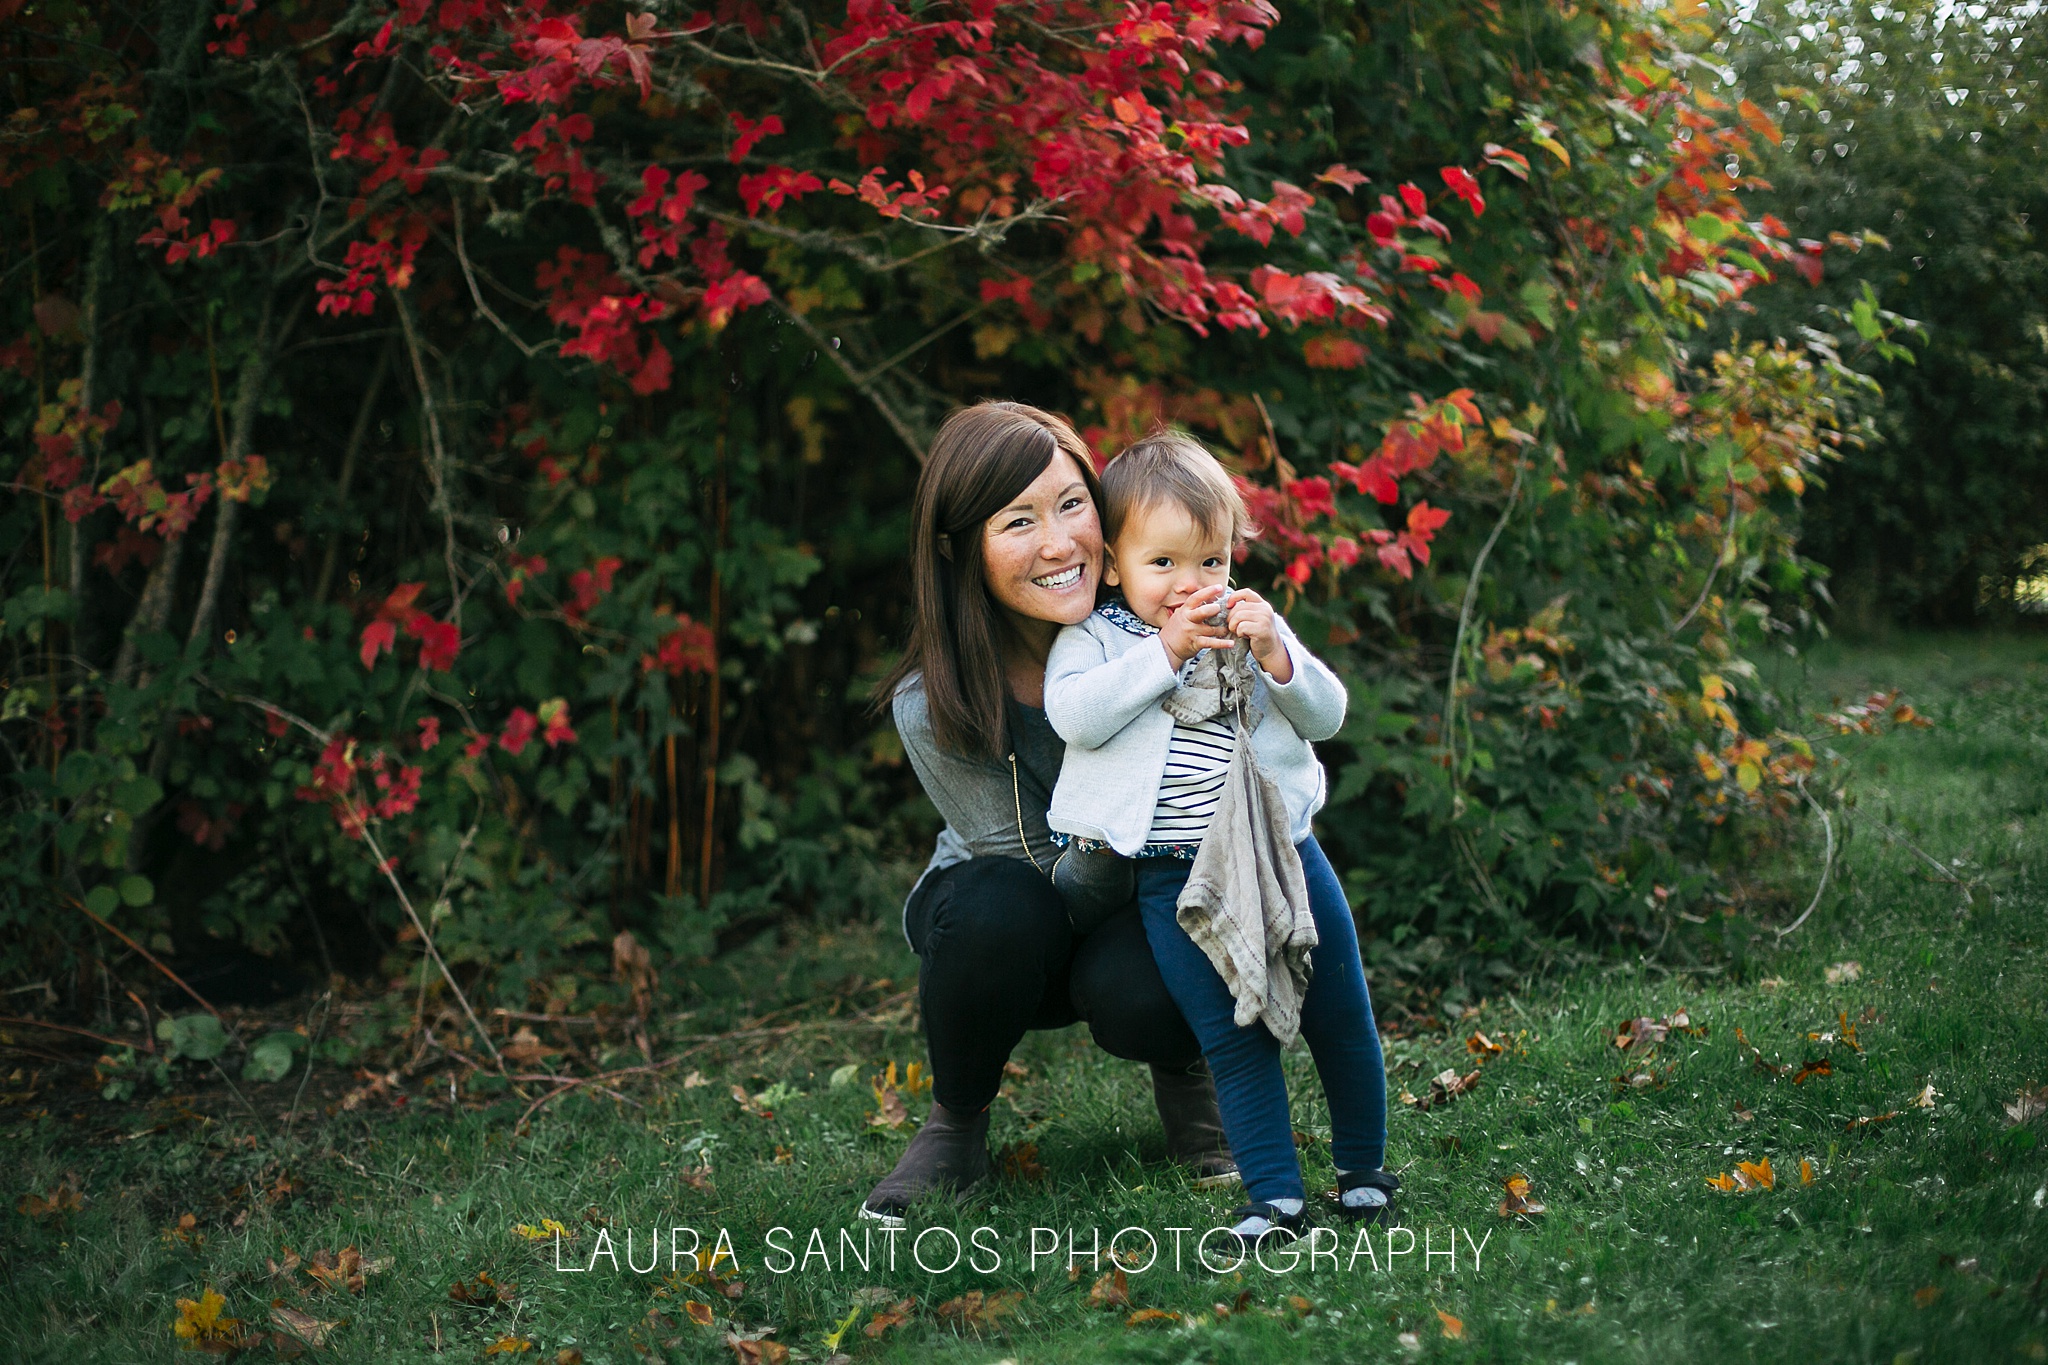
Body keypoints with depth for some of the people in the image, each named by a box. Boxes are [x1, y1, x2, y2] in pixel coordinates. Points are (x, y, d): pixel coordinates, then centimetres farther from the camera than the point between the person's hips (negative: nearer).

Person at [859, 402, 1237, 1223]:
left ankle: (1183, 1069, 5)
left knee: (1136, 992, -34)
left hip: (1146, 907, 0)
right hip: (1019, 936, 0)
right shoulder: (932, 708, -26)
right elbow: (1037, 868, -20)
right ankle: (956, 1125, -7)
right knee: (995, 905, -36)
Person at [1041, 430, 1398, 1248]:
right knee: (1233, 1034, -5)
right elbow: (1074, 716, -17)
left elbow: (1326, 717, 4)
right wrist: (1165, 652, -19)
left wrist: (1275, 657, -14)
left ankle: (1363, 1166, 24)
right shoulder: (1095, 639, 2)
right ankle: (1276, 1196, 3)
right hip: (1176, 877, -3)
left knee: (1339, 1012, 7)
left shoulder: (1251, 625, 10)